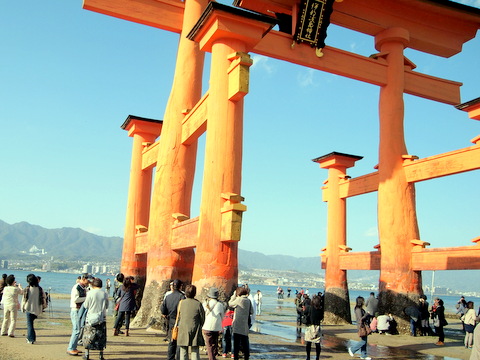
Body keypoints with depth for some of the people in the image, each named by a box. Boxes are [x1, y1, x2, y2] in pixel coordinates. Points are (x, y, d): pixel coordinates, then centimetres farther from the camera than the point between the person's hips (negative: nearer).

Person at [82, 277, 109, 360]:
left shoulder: (90, 293, -10)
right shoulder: (105, 294, -3)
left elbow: (86, 306, -3)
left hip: (91, 317, -1)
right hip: (101, 318, 2)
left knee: (88, 336, 10)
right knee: (101, 337, 8)